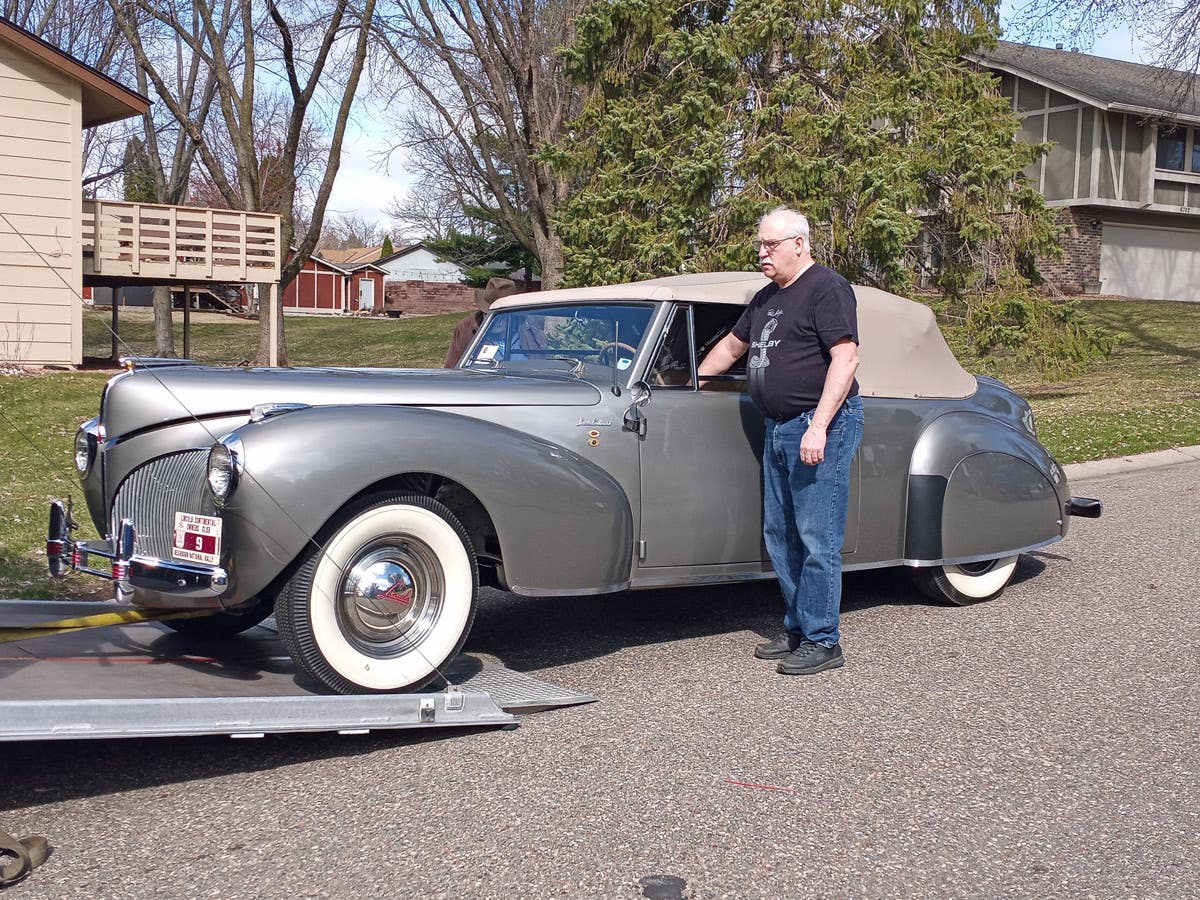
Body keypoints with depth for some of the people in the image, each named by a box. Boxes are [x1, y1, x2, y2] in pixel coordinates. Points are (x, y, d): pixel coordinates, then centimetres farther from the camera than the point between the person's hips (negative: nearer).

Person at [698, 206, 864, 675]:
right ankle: (797, 629, 22)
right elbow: (732, 345, 31)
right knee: (780, 535, 12)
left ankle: (822, 642, -1)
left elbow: (846, 357, -18)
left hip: (822, 426, -10)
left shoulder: (827, 289, -9)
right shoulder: (767, 297, 18)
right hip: (779, 429, 10)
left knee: (817, 539, -7)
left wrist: (819, 427, -25)